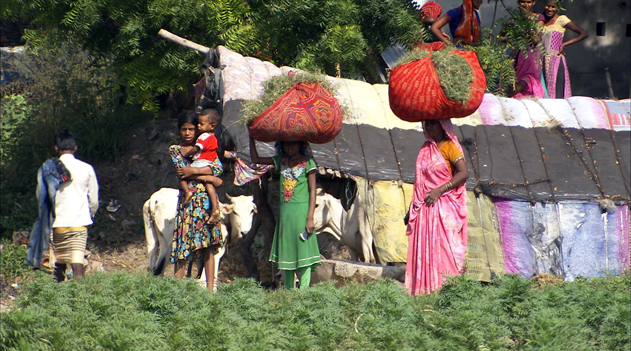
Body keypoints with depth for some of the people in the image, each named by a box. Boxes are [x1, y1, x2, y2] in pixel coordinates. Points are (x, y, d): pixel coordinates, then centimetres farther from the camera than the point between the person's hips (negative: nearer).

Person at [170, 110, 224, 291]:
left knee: (208, 247, 0)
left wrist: (193, 171, -15)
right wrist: (210, 178, -11)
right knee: (183, 248, -5)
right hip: (188, 200, -2)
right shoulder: (175, 150, 7)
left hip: (207, 200, 2)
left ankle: (210, 288, 0)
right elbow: (182, 171, -8)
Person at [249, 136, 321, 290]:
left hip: (301, 210, -5)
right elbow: (255, 159, 17)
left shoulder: (307, 162, -3)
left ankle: (304, 289, -7)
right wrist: (252, 137, 9)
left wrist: (310, 218, -12)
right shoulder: (281, 161, 12)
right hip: (284, 212, 5)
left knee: (303, 250, -7)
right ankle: (288, 290, 14)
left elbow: (312, 191, -6)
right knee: (286, 252, 8)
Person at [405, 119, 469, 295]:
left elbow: (464, 173, -14)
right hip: (425, 208, 7)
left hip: (444, 206, -7)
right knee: (424, 249, 2)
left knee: (444, 247, -12)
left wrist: (439, 190, -18)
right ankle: (426, 289, 2)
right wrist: (413, 208, 17)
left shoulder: (449, 147, -4)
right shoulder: (426, 149, 16)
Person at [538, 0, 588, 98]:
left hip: (556, 58, -5)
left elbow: (583, 34, -4)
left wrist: (563, 45, -6)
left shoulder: (561, 19, -1)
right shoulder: (542, 19, 15)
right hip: (543, 59, 5)